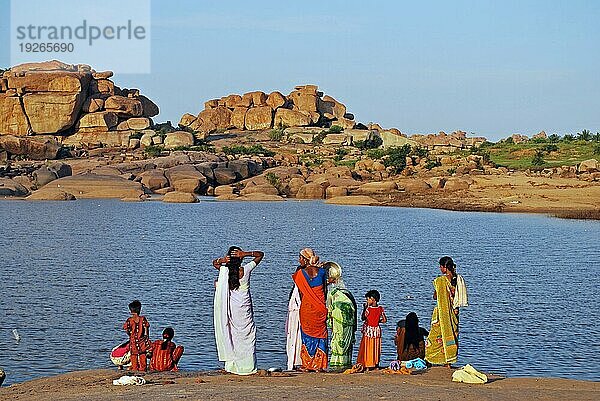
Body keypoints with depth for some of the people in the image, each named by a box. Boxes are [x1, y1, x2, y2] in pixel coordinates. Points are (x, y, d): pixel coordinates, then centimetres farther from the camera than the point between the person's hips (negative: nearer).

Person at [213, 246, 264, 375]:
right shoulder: (246, 269, -11)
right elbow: (260, 255, 0)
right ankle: (247, 366, 3)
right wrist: (246, 254, -15)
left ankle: (232, 365, 9)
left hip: (230, 308, 2)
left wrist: (221, 260, -7)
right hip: (245, 308, -1)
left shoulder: (225, 271, -7)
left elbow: (214, 262, 15)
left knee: (232, 334, 10)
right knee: (247, 335, 5)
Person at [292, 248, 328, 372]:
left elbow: (301, 294, -2)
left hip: (306, 308, -2)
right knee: (320, 335, 9)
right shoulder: (322, 271, -1)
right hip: (320, 309, 2)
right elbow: (325, 290, 5)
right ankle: (319, 365, 7)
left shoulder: (300, 274, -8)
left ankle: (307, 365, 8)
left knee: (307, 335, 9)